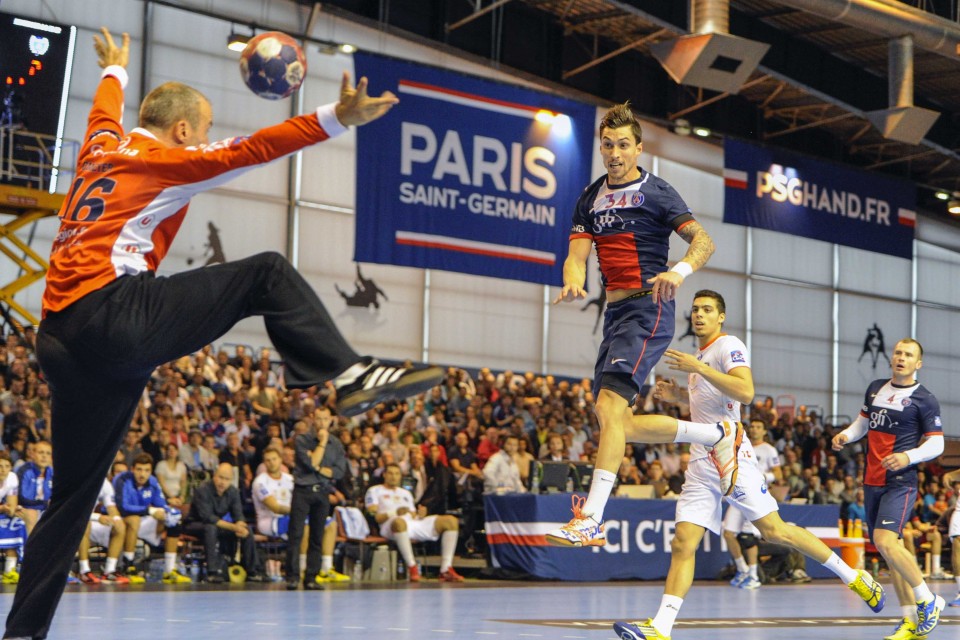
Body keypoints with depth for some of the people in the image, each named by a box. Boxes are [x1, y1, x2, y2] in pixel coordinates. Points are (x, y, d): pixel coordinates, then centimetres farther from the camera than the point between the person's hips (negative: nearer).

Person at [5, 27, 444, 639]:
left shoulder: (102, 147, 24)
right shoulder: (166, 160, 4)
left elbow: (106, 105, 48)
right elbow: (250, 150, -10)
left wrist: (116, 69, 69)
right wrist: (338, 119, -18)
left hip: (61, 335, 8)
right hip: (114, 311, -8)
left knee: (73, 494, 12)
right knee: (268, 274, -4)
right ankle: (353, 375, -20)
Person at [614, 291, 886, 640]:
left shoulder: (728, 346, -5)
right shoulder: (700, 355, 22)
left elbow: (745, 392, -23)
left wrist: (699, 368, -26)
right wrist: (678, 396, 19)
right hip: (701, 464, 8)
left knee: (775, 531, -9)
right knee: (683, 544, -4)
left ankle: (853, 577, 6)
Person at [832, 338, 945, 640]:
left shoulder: (924, 399, -5)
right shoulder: (876, 388, 12)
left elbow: (936, 443, -6)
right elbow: (863, 422, 24)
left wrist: (909, 457, -23)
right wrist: (845, 435, 3)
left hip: (900, 482, -7)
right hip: (872, 482, 7)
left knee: (886, 541, -23)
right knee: (891, 550, 7)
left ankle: (928, 601, -7)